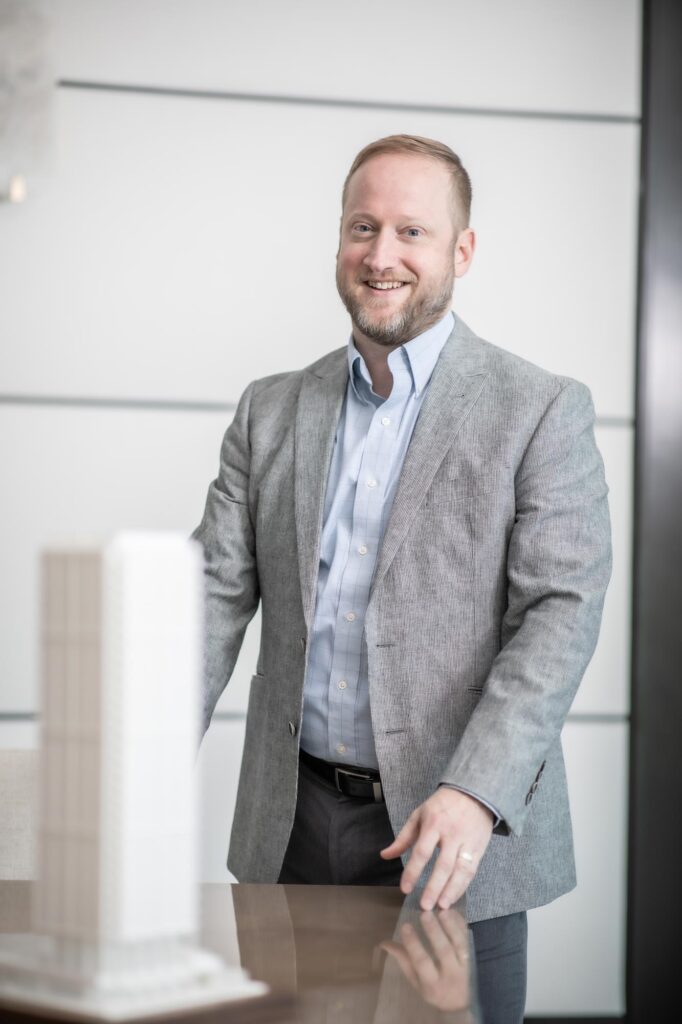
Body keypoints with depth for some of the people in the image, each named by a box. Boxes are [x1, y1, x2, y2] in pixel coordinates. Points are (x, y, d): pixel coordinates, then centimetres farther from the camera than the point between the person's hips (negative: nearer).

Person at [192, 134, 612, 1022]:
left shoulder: (542, 411, -4)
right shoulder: (272, 412, 9)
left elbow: (563, 612, -11)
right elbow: (216, 593, 4)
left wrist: (476, 794, -23)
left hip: (461, 843, -3)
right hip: (294, 827, 4)